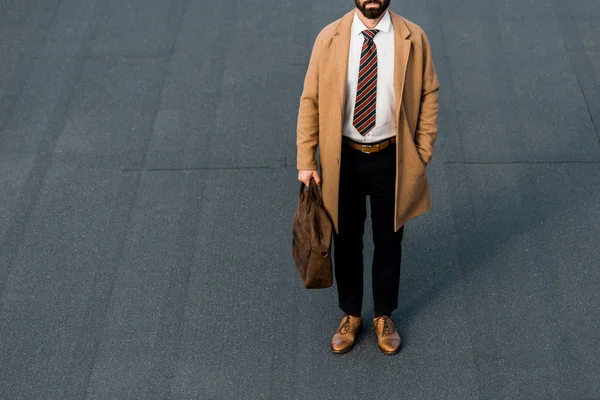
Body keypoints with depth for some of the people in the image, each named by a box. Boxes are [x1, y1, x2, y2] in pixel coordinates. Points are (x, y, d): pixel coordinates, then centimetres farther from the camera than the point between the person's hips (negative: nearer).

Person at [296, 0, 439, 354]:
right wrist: (306, 161, -5)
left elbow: (429, 96, 0)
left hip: (392, 158, 0)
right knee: (346, 241, 15)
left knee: (389, 240, 15)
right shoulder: (329, 38, -8)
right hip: (343, 157, 0)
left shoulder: (413, 38, -8)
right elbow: (310, 101, -3)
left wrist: (422, 155, -3)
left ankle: (384, 316, 37)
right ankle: (351, 315, 36)